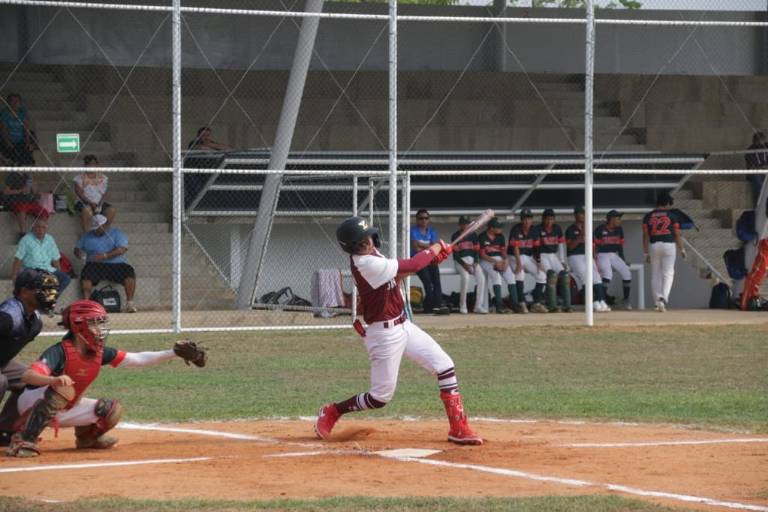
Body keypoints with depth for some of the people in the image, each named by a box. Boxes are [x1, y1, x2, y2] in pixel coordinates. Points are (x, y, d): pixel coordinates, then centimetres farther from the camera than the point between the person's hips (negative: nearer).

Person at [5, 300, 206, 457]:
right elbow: (28, 376, -42)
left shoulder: (100, 352, -7)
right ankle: (23, 440, -34)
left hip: (64, 411, 7)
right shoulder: (60, 351, -28)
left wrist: (174, 353, -10)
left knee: (111, 410, -8)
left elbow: (137, 359, -3)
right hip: (33, 403, -7)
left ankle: (86, 435, 21)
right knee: (62, 389, -39)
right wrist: (54, 380, -63)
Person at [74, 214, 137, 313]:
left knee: (129, 271, -29)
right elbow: (77, 248, 20)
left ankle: (130, 303, -29)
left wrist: (105, 256, -18)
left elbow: (122, 249, -6)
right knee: (86, 273, -32)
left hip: (116, 264, -1)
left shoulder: (116, 233, 9)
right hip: (95, 266, 1)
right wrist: (78, 252, -7)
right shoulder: (87, 236, 21)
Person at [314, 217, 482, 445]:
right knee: (381, 396, -1)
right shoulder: (365, 263, -25)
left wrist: (431, 257, -2)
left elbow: (396, 274, 11)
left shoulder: (371, 254, 2)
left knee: (444, 366, 3)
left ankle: (458, 428, 6)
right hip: (385, 334, -9)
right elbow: (411, 266, -24)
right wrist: (434, 250, -5)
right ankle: (332, 412, 21)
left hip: (403, 326, 9)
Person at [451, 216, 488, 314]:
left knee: (481, 277, -23)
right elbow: (455, 254, -7)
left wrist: (475, 263, -7)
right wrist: (464, 265, -19)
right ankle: (463, 307, -26)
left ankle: (478, 306, -24)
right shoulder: (455, 236, -1)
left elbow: (477, 251, 11)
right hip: (460, 261, -4)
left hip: (472, 261, 4)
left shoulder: (473, 235, 12)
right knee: (465, 277, -33)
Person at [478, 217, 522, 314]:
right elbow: (482, 255, -11)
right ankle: (499, 305, -31)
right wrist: (495, 262, -20)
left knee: (510, 275, -18)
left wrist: (506, 260, -12)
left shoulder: (500, 236, 9)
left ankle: (515, 304, -20)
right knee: (496, 275, -31)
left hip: (500, 260, 5)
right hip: (487, 261, -5)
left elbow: (503, 251, 9)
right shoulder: (482, 237, -8)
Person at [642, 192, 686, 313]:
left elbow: (645, 236, 4)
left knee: (655, 275, 10)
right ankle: (664, 298, -18)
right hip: (669, 245, -2)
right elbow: (677, 235, 0)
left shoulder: (648, 216, 5)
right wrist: (682, 250, 10)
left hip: (654, 246, 2)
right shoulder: (671, 216, -1)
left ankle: (658, 301, 7)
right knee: (668, 273, 0)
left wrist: (646, 253, 8)